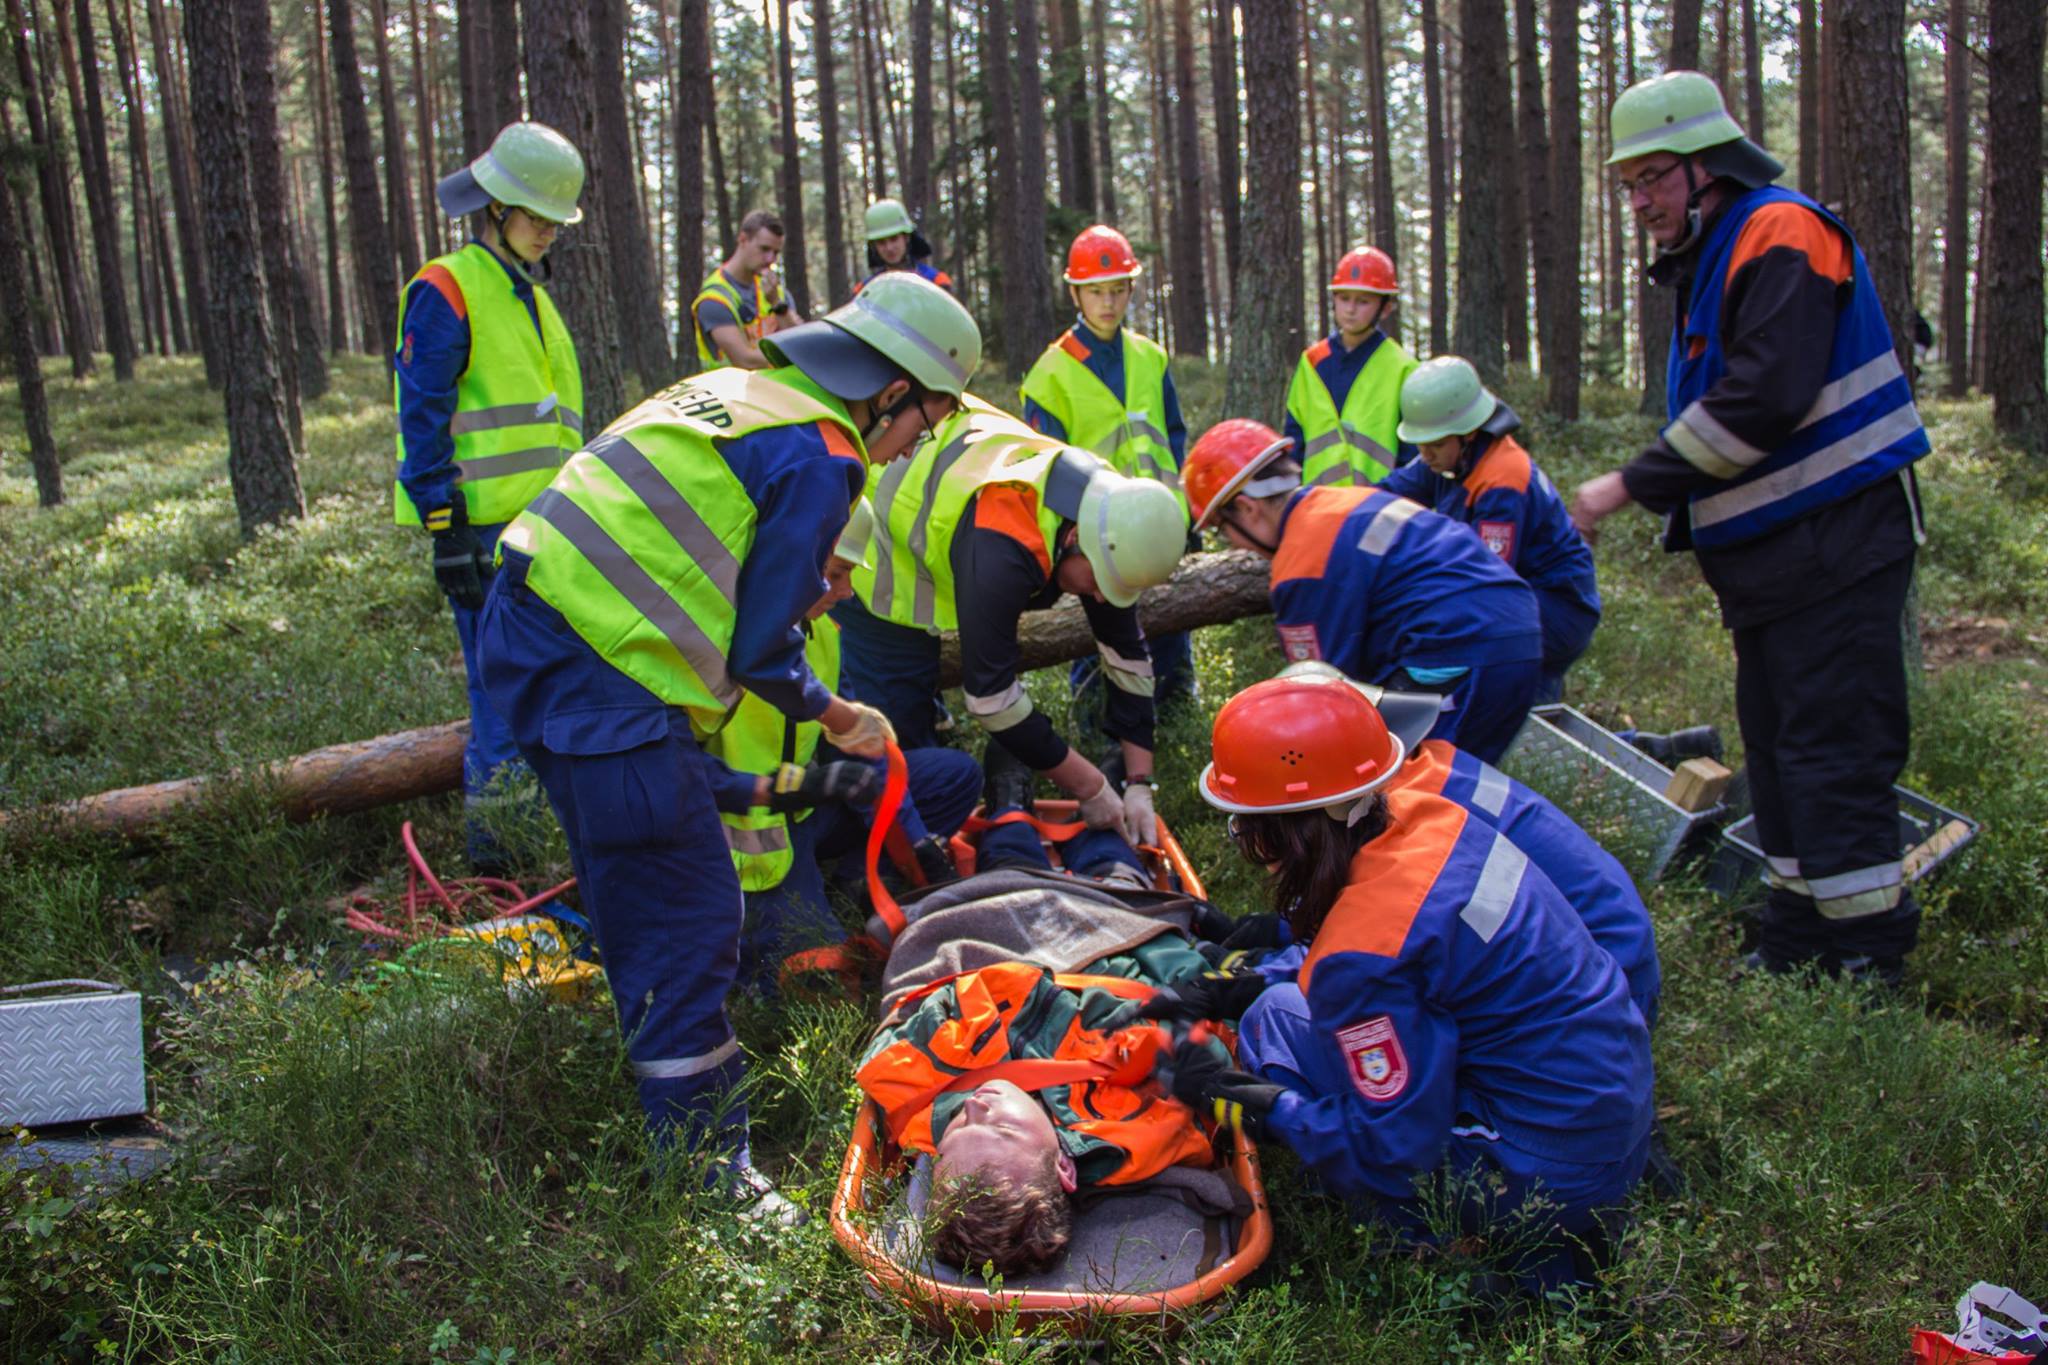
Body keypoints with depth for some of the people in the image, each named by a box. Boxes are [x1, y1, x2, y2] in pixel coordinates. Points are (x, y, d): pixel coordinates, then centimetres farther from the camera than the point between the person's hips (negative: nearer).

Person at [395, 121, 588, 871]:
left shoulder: (532, 299, 21)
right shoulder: (445, 291, -5)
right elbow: (423, 420, -11)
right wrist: (444, 529, -16)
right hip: (484, 527, -8)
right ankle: (495, 843, 4)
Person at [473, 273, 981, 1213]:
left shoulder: (737, 389, 17)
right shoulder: (819, 458, -10)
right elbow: (760, 651, -8)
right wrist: (836, 716, 8)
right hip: (603, 676, -10)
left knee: (636, 899, 24)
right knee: (689, 924, -2)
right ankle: (706, 1168, 7)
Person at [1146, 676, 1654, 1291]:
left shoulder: (1364, 959, -28)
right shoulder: (1422, 816, -4)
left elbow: (1394, 1154, -20)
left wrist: (1266, 1107, -9)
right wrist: (1253, 976, 16)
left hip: (1542, 1175, -8)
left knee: (1276, 1022, -4)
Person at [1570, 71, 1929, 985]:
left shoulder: (1781, 235, -12)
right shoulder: (1712, 263, 19)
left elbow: (1764, 399, -24)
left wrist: (1630, 486, -20)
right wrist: (1682, 513, 10)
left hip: (1833, 544, -10)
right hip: (1769, 557, 10)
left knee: (1833, 756, -9)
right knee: (1778, 750, 14)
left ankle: (1867, 964, -1)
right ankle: (1798, 952, 23)